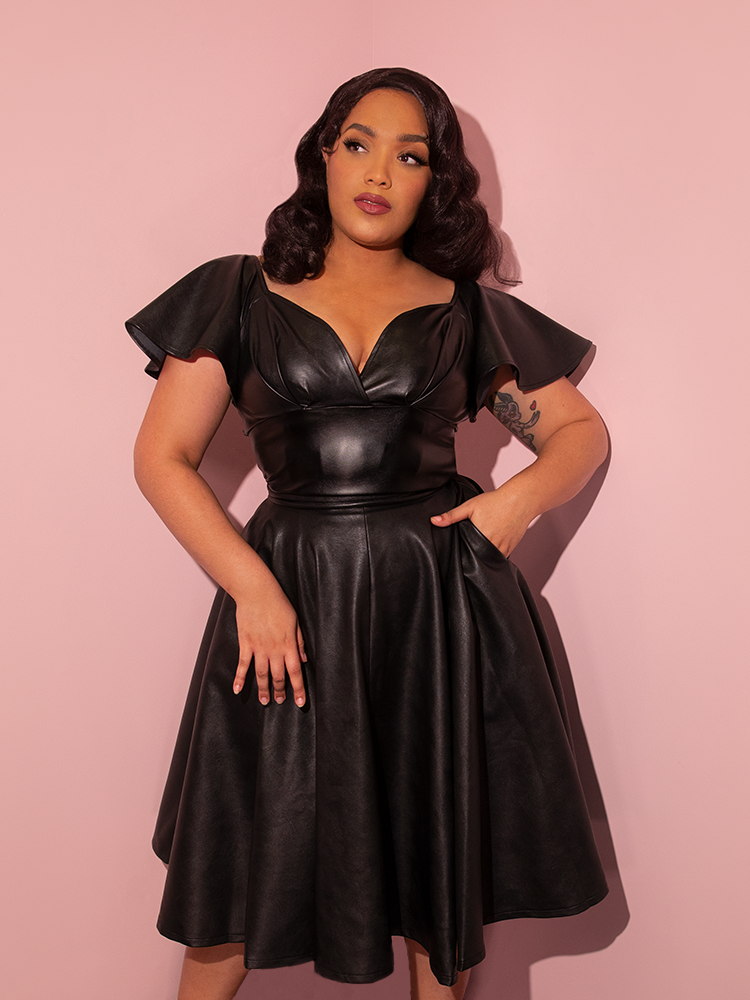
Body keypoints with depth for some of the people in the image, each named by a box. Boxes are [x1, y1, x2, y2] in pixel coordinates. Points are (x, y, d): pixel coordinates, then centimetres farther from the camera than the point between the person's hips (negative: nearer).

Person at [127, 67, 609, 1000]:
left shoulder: (468, 311, 8)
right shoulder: (241, 295, 5)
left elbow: (581, 429, 13)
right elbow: (161, 457, 0)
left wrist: (521, 495, -8)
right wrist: (252, 585, -12)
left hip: (443, 605, 1)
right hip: (290, 599, 0)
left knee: (442, 872, 13)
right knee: (235, 890, 9)